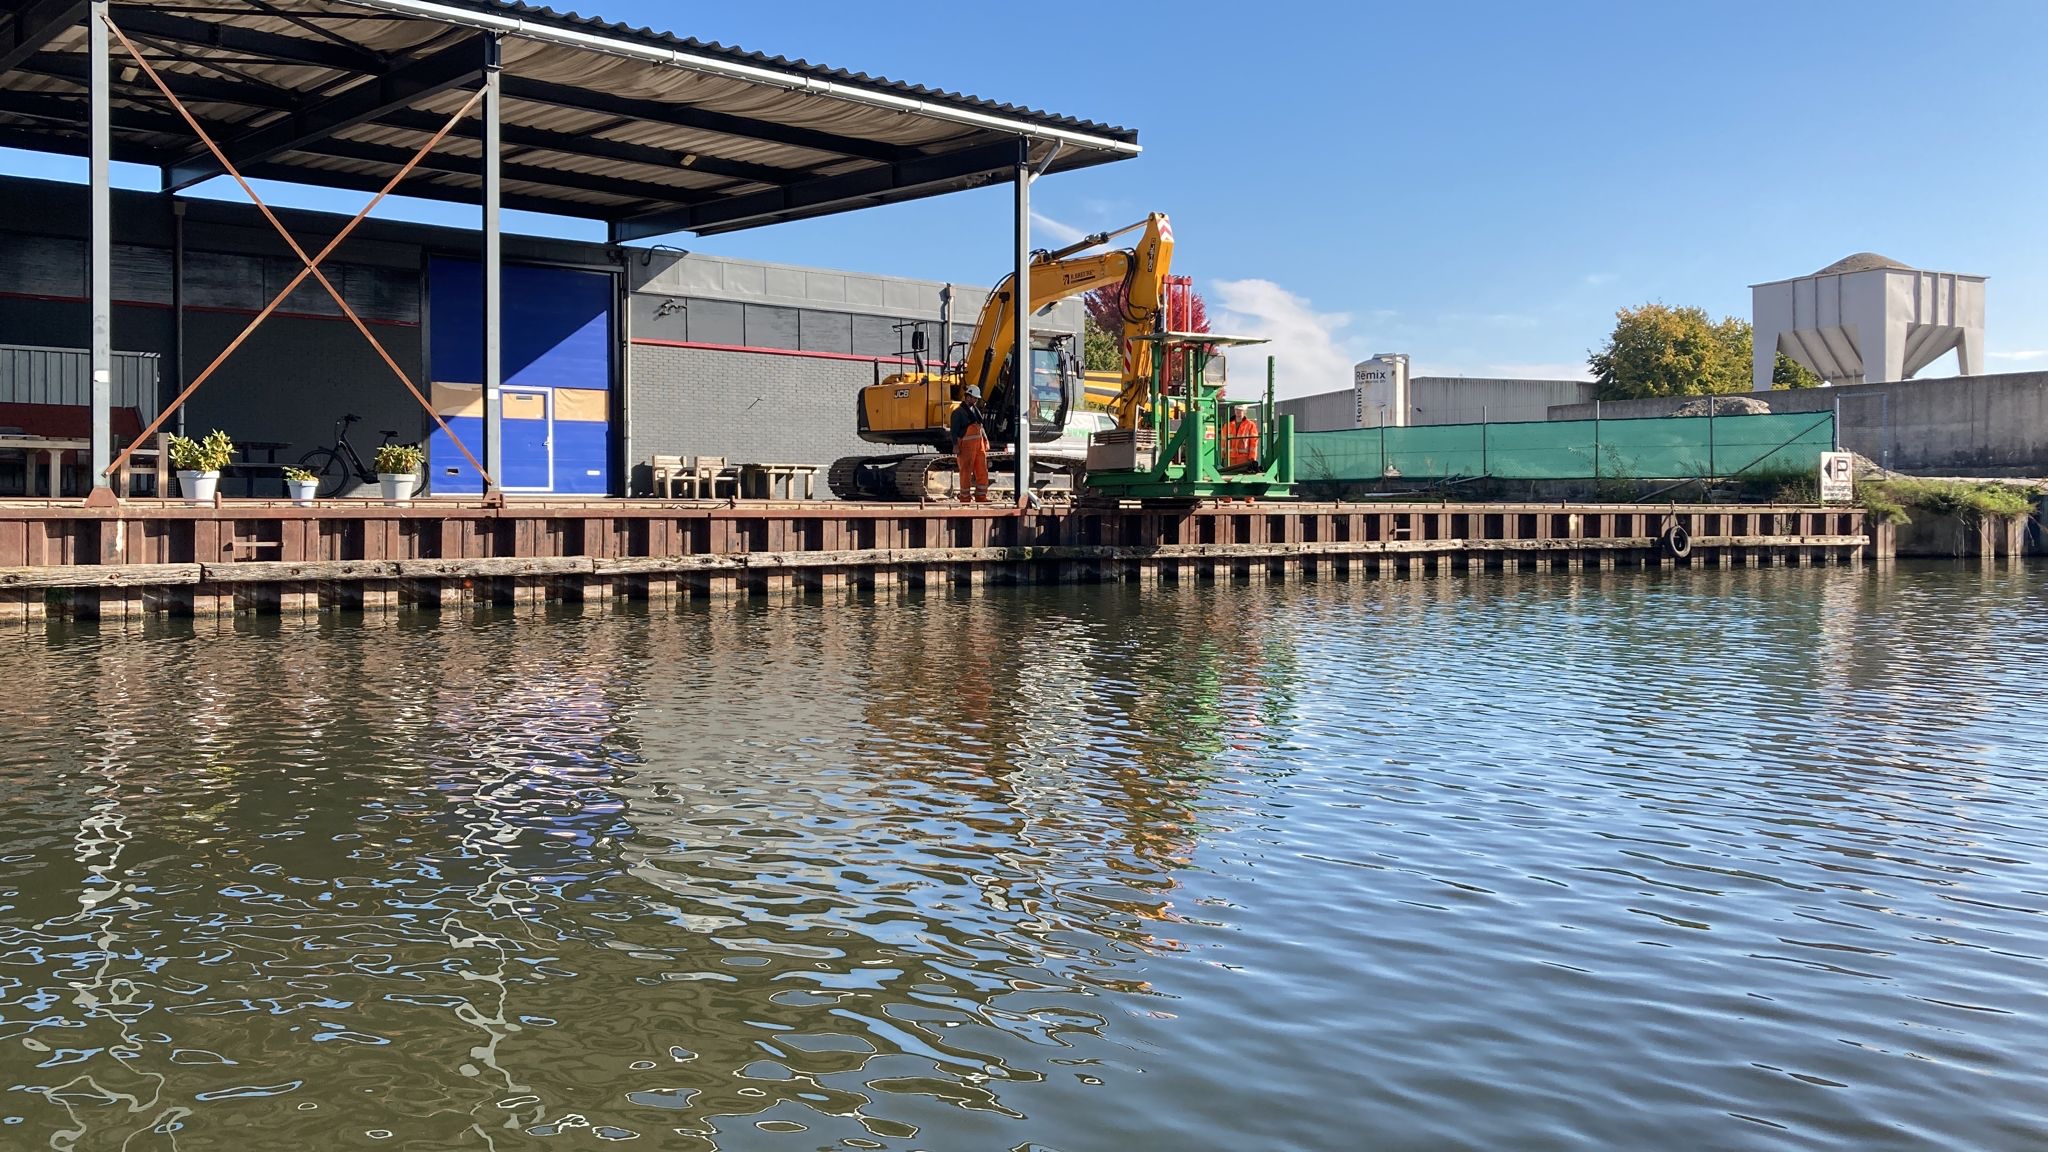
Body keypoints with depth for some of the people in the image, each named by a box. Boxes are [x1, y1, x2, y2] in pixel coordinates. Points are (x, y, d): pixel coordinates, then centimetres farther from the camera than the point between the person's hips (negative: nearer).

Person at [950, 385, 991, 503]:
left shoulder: (976, 410, 17)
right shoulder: (959, 412, -6)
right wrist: (955, 446, -16)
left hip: (979, 445, 7)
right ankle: (965, 498, 7)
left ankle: (981, 497, 13)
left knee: (982, 471, 5)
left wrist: (985, 443, 18)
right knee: (966, 472, -1)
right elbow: (954, 430, -9)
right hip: (966, 446, -7)